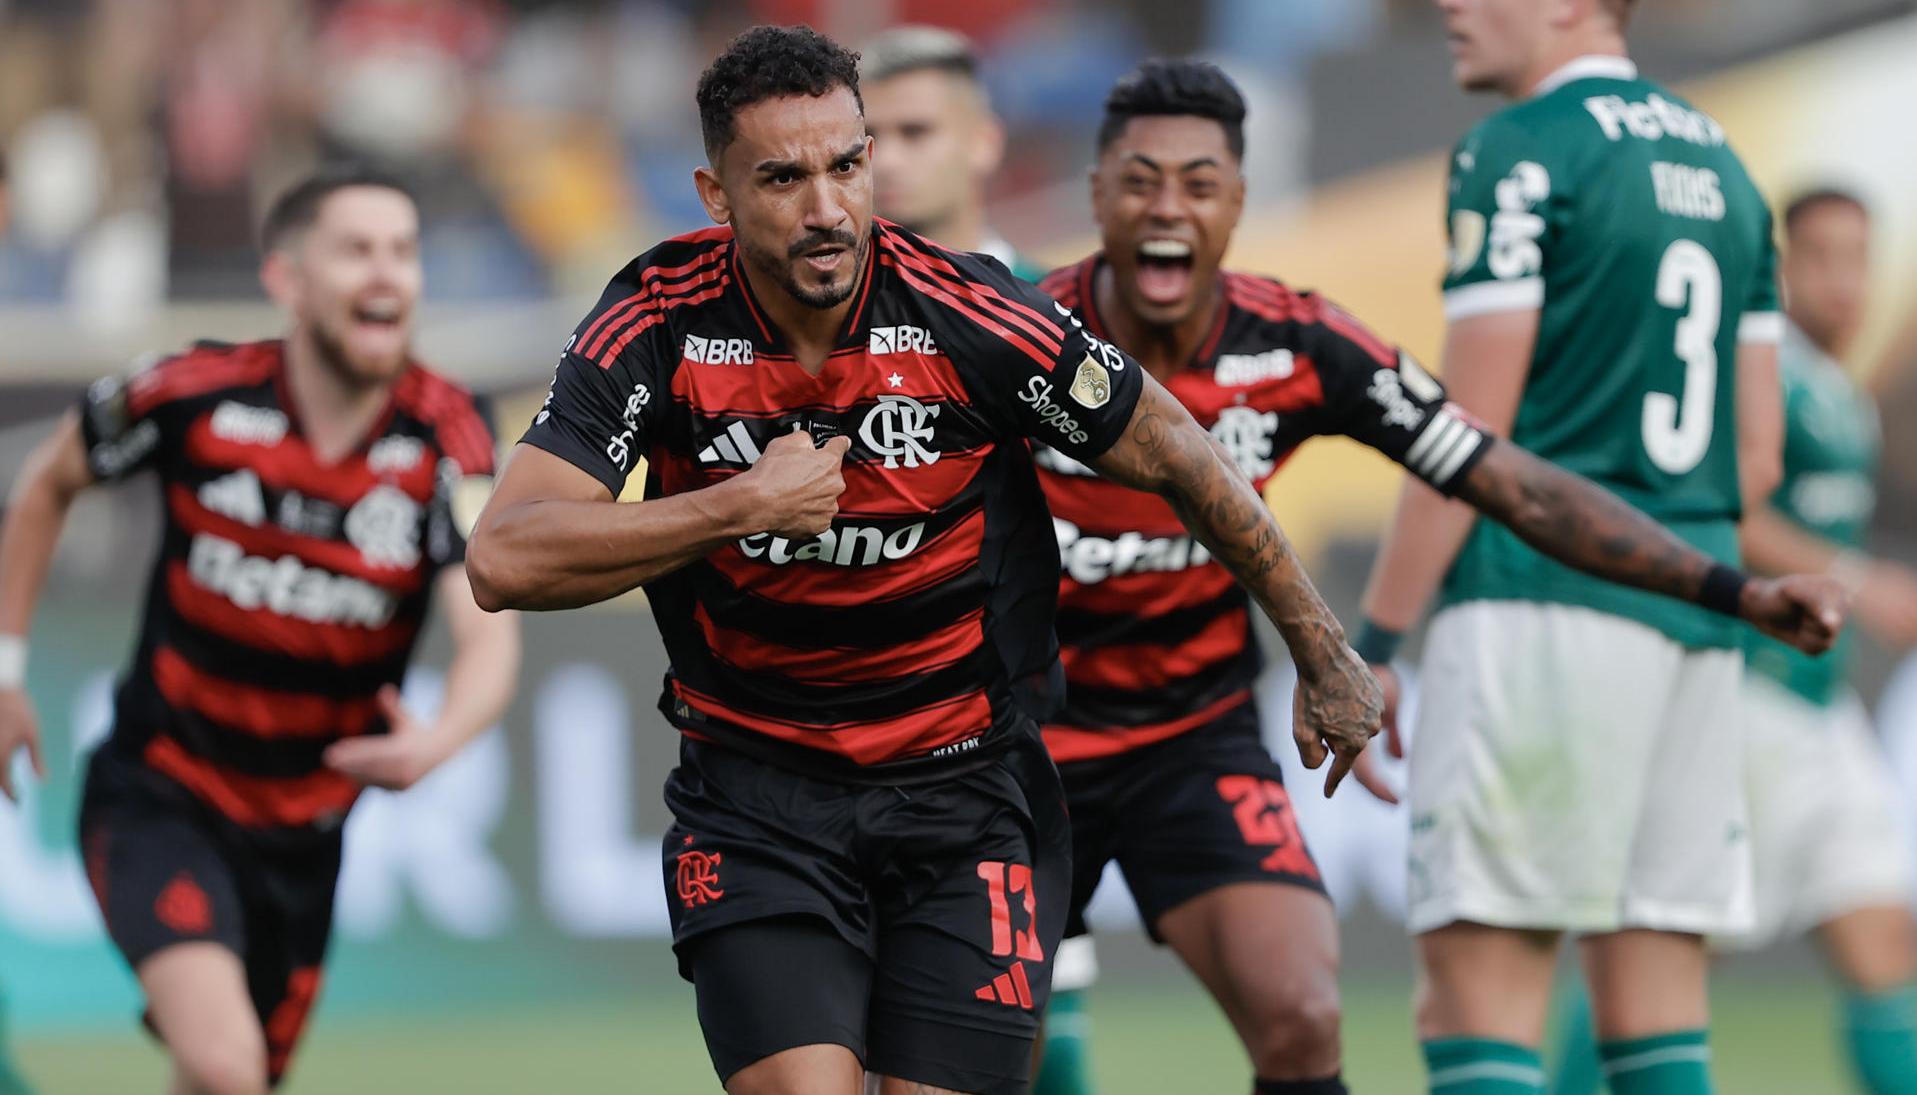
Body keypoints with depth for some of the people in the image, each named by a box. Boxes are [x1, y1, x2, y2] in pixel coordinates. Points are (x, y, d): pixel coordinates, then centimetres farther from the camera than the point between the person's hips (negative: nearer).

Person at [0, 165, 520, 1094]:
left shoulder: (445, 435, -14)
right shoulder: (195, 398, -15)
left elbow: (489, 636, -25)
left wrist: (439, 739, -47)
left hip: (302, 834, 3)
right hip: (160, 799, -3)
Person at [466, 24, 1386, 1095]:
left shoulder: (974, 318, -13)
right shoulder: (659, 326, -10)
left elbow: (1181, 458, 1)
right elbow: (506, 560, -16)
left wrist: (1325, 654, 7)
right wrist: (743, 504, -21)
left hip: (967, 796, 0)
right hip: (756, 797, 0)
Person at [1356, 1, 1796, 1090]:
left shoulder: (1522, 153, -6)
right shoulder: (1723, 162, 18)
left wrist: (1373, 641, -6)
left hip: (1543, 602, -8)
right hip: (1696, 621, 8)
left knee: (1478, 991, -7)